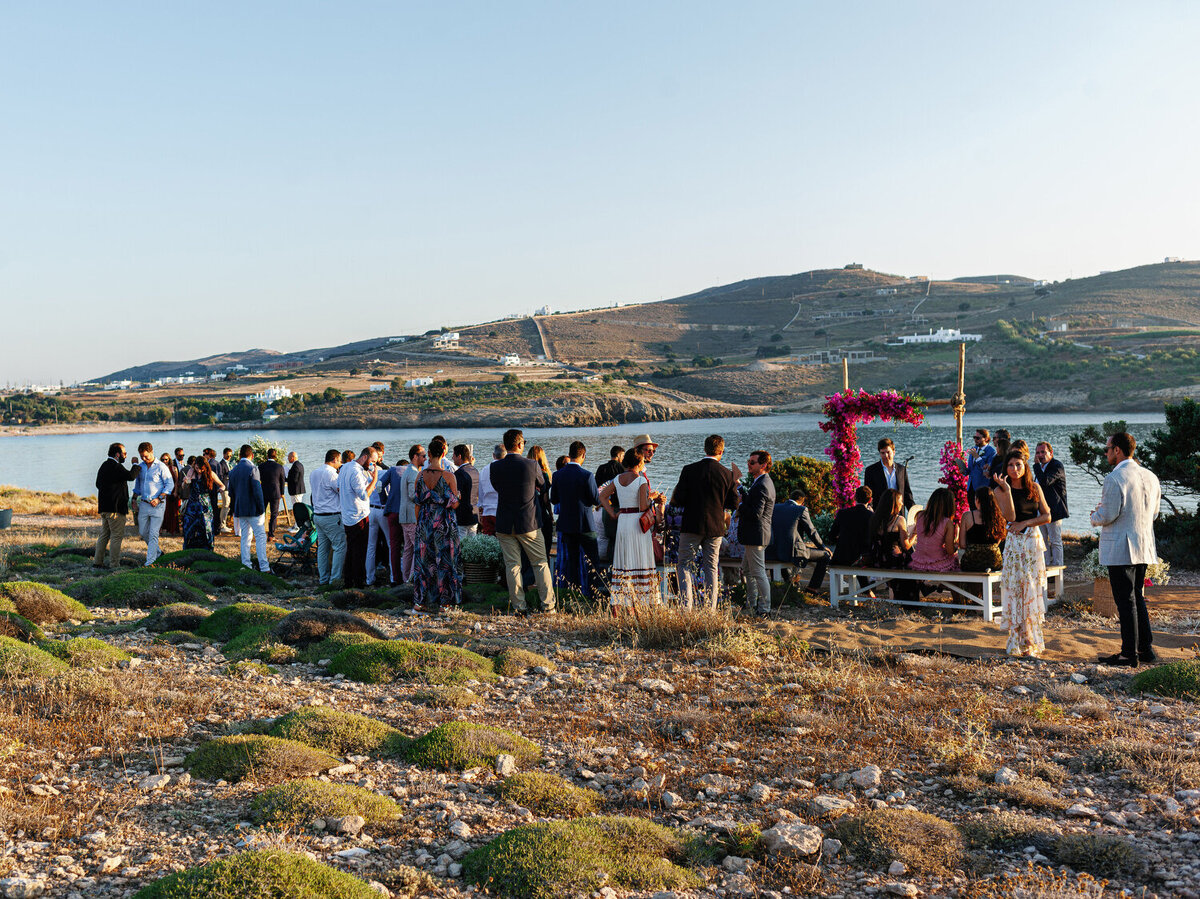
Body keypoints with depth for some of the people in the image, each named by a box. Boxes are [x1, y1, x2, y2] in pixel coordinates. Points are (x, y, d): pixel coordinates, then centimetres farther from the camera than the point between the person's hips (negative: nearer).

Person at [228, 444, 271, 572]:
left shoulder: (233, 470, 9)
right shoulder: (252, 469, -14)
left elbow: (231, 492, 15)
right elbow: (257, 491, -17)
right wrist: (261, 508, -10)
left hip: (240, 510, 7)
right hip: (252, 509, -7)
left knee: (245, 537, 12)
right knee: (261, 536, -4)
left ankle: (246, 566, 12)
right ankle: (264, 568, -8)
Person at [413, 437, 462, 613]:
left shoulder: (421, 476, -1)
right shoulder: (449, 476, -11)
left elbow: (417, 504, 4)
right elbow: (454, 504, -9)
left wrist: (418, 524, 14)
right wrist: (456, 496, 11)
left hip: (425, 523, 3)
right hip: (444, 525, -3)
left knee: (424, 560, 10)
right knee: (444, 561, 5)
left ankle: (421, 601, 13)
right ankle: (442, 602, 8)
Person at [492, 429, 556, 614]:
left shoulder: (496, 467, -6)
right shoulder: (531, 465, -11)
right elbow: (542, 483, 8)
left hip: (504, 525, 2)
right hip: (528, 523, -2)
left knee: (512, 566, 7)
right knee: (541, 564, 9)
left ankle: (519, 607, 8)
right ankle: (548, 605, 9)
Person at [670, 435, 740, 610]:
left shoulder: (689, 470, -8)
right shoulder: (728, 474, -3)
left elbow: (677, 500, -9)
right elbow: (733, 505, 3)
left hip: (692, 525, -2)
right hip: (715, 528, 2)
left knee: (684, 565, 6)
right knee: (712, 568, 11)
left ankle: (686, 607, -7)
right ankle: (710, 609, 10)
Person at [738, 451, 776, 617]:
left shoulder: (761, 486, -20)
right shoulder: (764, 481, 14)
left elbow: (756, 513, -26)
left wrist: (739, 506, -14)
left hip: (756, 535, -11)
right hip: (755, 535, 11)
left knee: (758, 572, -5)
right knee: (747, 569, 21)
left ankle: (764, 609, 1)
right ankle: (751, 604, 31)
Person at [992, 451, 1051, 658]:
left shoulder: (1034, 487, 8)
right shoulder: (1000, 490, -1)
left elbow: (1047, 516, 6)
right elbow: (1010, 516, -14)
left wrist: (1025, 523, -8)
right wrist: (1006, 489, -19)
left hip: (1034, 542, 3)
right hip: (1014, 543, -2)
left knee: (1032, 590, 2)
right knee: (1015, 590, -5)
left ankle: (1030, 643, 11)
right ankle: (1018, 643, -1)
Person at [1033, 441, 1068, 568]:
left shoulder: (1057, 466, -12)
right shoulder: (1041, 467, 16)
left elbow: (1045, 481, -27)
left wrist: (1036, 464, -19)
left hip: (1053, 510, -9)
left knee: (1055, 541, -3)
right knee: (1043, 540, 13)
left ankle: (1057, 566, 2)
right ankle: (1047, 564, 21)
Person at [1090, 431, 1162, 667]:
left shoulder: (1115, 478, -17)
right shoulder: (1151, 477, 8)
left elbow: (1107, 516, -19)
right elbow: (1154, 513, 16)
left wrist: (1095, 516, 2)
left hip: (1120, 548, -8)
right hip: (1144, 548, 8)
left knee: (1126, 601, -2)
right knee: (1137, 598, 18)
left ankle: (1130, 654, 3)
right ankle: (1146, 649, 22)